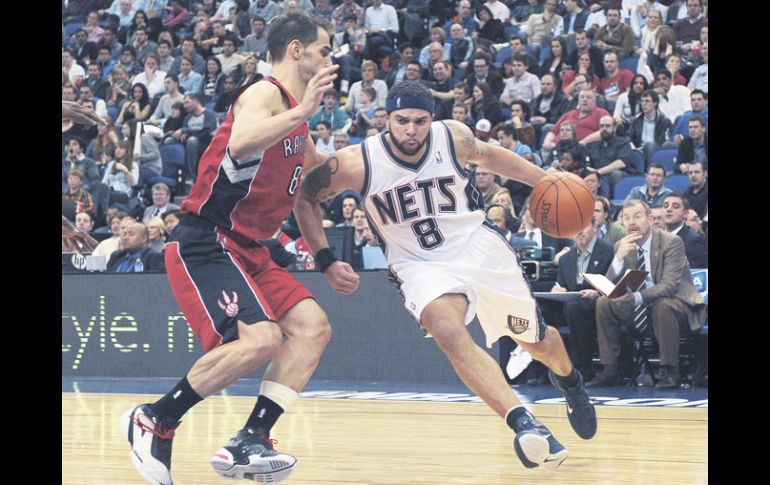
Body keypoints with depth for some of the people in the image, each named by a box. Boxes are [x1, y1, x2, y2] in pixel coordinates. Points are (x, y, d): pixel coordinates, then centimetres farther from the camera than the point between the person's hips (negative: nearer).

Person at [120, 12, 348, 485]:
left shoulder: (295, 116, 19)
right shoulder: (266, 93, -10)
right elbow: (239, 144, -33)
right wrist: (302, 111, -31)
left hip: (246, 249, 10)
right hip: (204, 243, -10)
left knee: (313, 327, -2)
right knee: (260, 337, -25)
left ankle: (249, 444, -6)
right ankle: (154, 420, -10)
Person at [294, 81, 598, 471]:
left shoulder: (454, 138, -13)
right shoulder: (357, 163, -19)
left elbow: (486, 156, 11)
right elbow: (305, 198, -3)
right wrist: (326, 262, -10)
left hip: (479, 246, 2)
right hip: (420, 263, -2)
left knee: (535, 340, 14)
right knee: (448, 333, -33)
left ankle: (568, 380, 52)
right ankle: (524, 423, -42)